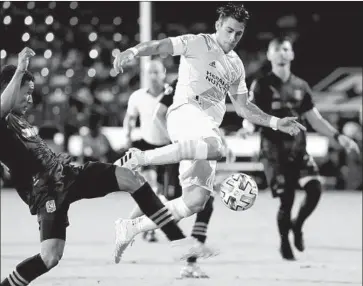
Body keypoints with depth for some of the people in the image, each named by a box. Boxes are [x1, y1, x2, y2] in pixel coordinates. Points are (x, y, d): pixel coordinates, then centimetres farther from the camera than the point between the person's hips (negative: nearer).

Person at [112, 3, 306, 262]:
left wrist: (275, 123, 22)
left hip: (208, 129, 8)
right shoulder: (199, 44, 3)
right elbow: (160, 46, -11)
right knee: (215, 148, -42)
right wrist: (134, 51, -31)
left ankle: (131, 228, 7)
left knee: (196, 200, -5)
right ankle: (140, 158, -34)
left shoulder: (236, 66, 24)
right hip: (186, 112, -8)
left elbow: (243, 107, 32)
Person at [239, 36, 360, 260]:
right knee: (286, 199, -11)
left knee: (315, 189, -16)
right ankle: (285, 243, 16)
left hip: (298, 149, 4)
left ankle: (297, 226, 13)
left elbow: (315, 120, 15)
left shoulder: (300, 86, 11)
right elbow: (249, 119, -6)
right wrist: (249, 126, -30)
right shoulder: (261, 86, -2)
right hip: (274, 151, -4)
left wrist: (338, 136, 4)